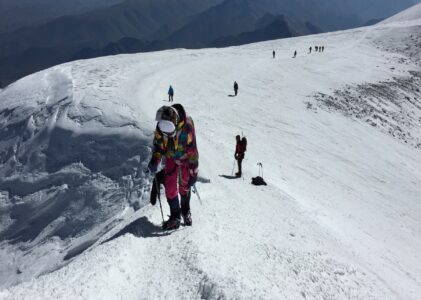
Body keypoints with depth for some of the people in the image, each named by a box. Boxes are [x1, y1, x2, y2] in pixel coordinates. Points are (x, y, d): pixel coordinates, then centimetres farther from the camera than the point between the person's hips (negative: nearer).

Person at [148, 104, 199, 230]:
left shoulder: (187, 124, -34)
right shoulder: (161, 126, -22)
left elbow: (192, 148, -27)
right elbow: (158, 144, -5)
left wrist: (194, 169, -24)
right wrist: (155, 160, -18)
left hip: (186, 157, -3)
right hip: (171, 158, 3)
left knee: (185, 186, 9)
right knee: (170, 187, -4)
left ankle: (186, 211, 32)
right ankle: (175, 216, 9)